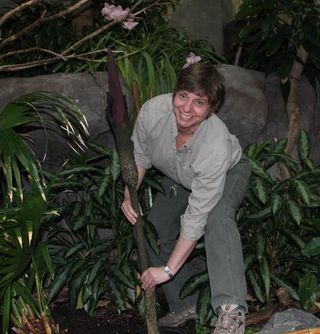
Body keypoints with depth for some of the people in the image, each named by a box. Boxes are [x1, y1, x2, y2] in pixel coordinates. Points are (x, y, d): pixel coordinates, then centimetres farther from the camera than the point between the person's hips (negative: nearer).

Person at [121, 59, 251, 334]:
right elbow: (140, 157, -10)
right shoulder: (152, 111, -33)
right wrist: (130, 195, -25)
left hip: (228, 172, -6)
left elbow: (196, 218, -39)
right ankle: (186, 306, 25)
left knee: (217, 216, -38)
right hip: (179, 179, 6)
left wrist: (168, 269, -34)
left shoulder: (216, 145, -44)